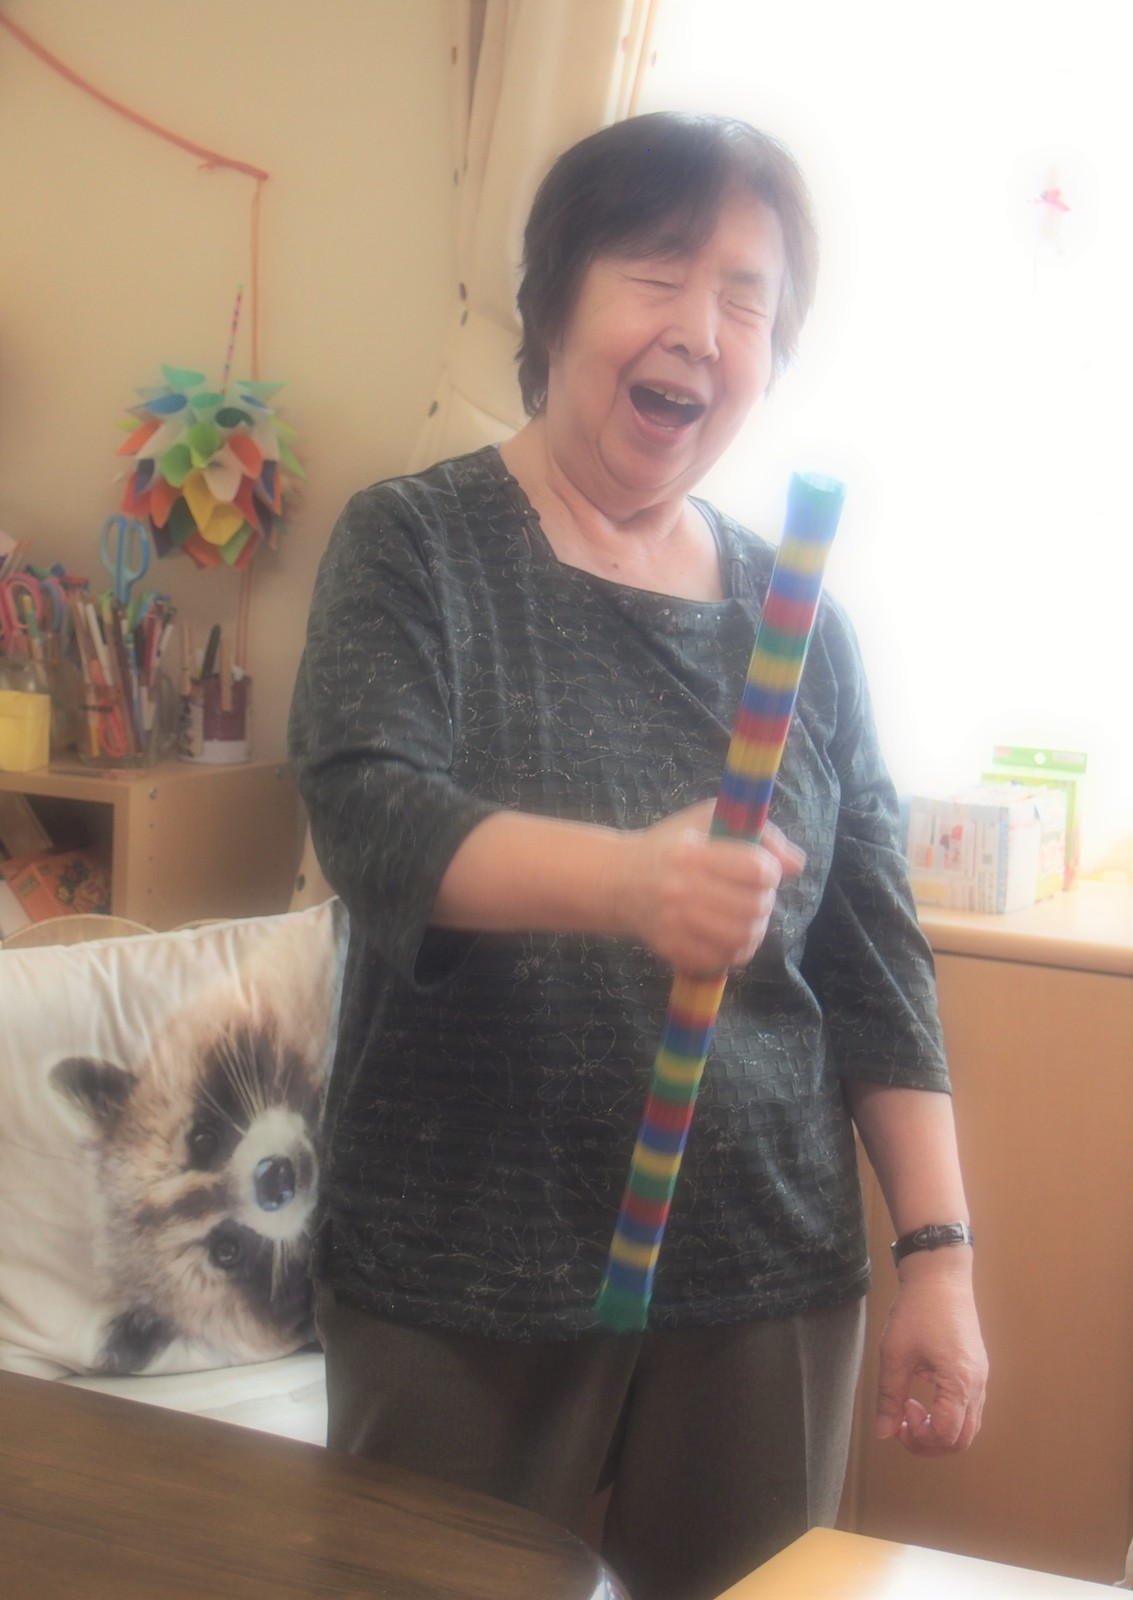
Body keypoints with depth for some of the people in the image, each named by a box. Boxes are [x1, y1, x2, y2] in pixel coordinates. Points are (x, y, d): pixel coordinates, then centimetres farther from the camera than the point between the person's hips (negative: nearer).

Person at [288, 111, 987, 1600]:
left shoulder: (800, 619, 6)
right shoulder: (415, 546, -2)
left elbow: (879, 962, 8)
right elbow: (369, 813, -18)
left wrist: (940, 1254, 2)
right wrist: (624, 877, -37)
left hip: (770, 1280, 3)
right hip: (463, 1281, -2)